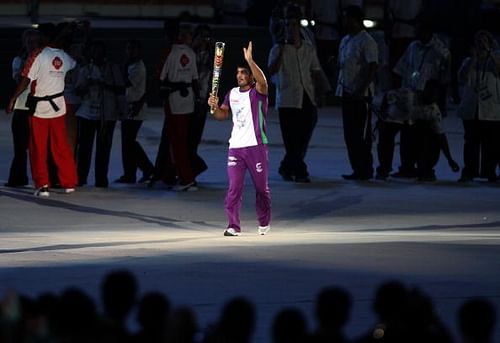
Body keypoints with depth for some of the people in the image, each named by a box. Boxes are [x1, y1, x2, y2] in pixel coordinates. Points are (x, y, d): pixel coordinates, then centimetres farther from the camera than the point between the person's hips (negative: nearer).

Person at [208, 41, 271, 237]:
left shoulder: (257, 92, -6)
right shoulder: (232, 94, 12)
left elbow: (262, 81, -28)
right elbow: (222, 115, 18)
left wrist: (250, 60, -38)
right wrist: (214, 107, -4)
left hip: (256, 146, -4)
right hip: (235, 147, 4)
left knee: (261, 187, 9)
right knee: (234, 187, -6)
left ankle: (264, 223, 25)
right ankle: (233, 226, -6)